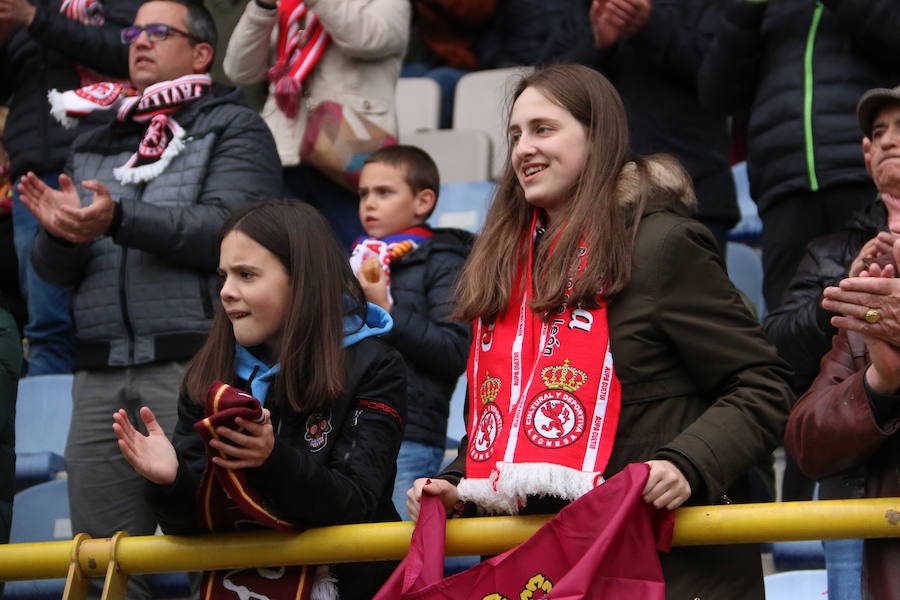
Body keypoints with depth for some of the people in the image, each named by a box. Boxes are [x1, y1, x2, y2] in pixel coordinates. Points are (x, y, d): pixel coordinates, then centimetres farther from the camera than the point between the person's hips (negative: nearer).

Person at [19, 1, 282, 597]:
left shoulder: (234, 129, 7)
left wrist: (119, 220, -21)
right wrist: (59, 232, -8)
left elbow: (227, 228, -11)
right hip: (102, 375, 5)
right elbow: (55, 270, 16)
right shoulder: (95, 146, 23)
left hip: (195, 365, -5)